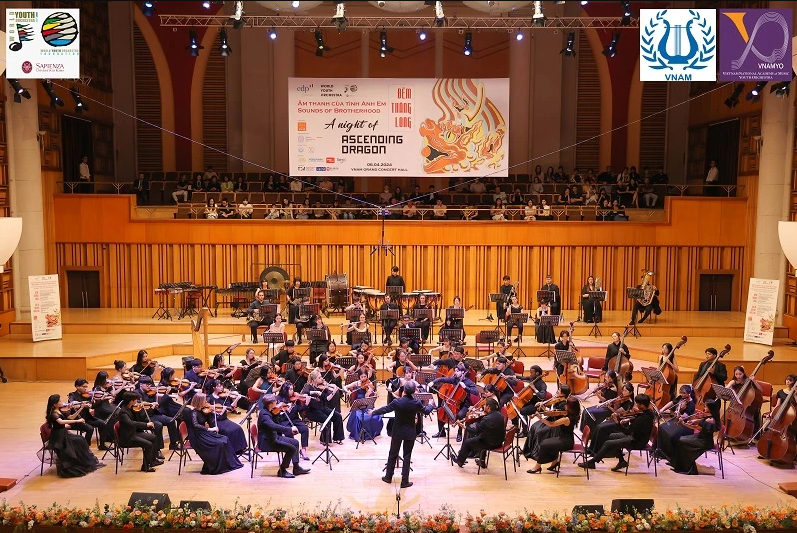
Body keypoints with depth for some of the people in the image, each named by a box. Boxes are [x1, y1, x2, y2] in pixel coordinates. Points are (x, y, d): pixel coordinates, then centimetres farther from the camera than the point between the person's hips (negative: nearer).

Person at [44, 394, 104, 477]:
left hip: (64, 434, 8)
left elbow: (71, 417, 11)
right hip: (58, 437, -8)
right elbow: (61, 422, -39)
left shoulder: (60, 411, 4)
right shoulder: (53, 414, -20)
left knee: (80, 441, 2)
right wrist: (77, 421, -40)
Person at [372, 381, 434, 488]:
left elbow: (385, 409, -5)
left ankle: (388, 477, 28)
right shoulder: (416, 403, -15)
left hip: (397, 432, 0)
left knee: (393, 454, 16)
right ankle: (405, 481, 12)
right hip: (410, 433, 1)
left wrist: (373, 412, 13)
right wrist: (431, 405, 27)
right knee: (407, 456, 10)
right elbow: (426, 411, 4)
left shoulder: (397, 402, -19)